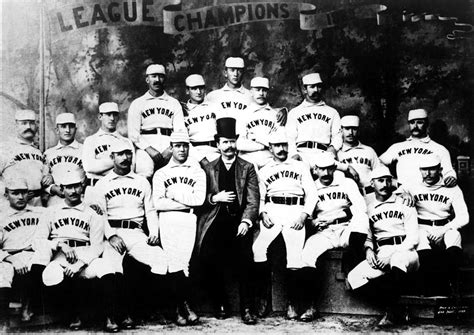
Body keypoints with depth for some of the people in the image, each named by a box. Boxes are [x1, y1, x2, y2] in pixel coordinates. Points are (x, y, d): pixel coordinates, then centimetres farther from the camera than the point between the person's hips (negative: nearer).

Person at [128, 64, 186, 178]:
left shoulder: (174, 103, 20)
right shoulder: (137, 104, 15)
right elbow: (133, 133, 5)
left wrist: (170, 149, -10)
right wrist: (149, 149, -11)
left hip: (169, 145, 2)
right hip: (146, 145, -1)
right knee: (146, 172, -31)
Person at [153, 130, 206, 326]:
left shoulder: (197, 172, 15)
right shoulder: (161, 174, 15)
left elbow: (200, 199, -1)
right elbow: (157, 203, 1)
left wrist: (174, 194, -1)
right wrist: (187, 201, -3)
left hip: (190, 222, 0)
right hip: (168, 222, 0)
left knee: (183, 262, -11)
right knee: (174, 262, -12)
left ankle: (180, 309, -1)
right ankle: (185, 306, -4)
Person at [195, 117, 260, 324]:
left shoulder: (247, 168, 12)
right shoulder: (209, 169, 16)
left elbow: (253, 200, 3)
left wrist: (246, 221, -12)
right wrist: (215, 198, -7)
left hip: (239, 220, -1)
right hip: (216, 220, 1)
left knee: (243, 257, -24)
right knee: (206, 257, -21)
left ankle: (247, 307, -12)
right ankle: (220, 304, -2)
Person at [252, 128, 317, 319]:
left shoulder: (300, 167, 20)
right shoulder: (264, 171, 23)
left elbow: (311, 193, 12)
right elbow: (259, 198, 17)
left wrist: (304, 215, -3)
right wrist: (262, 214, -3)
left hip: (295, 212, -1)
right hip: (272, 211, 1)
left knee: (295, 255, -16)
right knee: (258, 248, -23)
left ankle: (292, 303, -4)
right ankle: (262, 297, -12)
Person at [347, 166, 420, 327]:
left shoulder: (404, 204, 7)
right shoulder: (369, 209, 17)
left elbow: (412, 238, -1)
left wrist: (393, 254, -14)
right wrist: (369, 249, -8)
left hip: (405, 251, -3)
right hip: (381, 254, 3)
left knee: (398, 260, -42)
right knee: (353, 279, -25)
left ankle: (391, 311, -26)